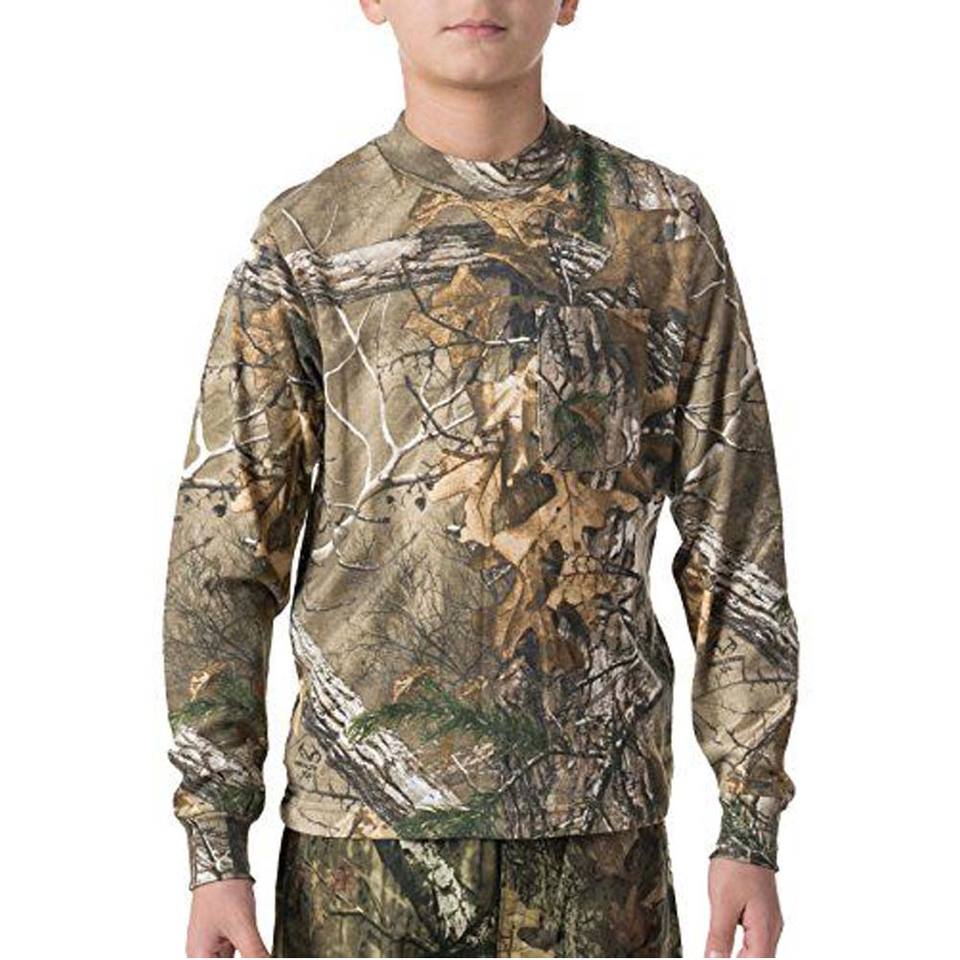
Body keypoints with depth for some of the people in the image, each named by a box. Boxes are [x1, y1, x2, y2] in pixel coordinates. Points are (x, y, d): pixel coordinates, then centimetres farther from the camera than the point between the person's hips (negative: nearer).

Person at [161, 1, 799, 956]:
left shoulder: (664, 228, 3)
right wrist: (214, 854, -5)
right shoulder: (305, 240, 1)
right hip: (364, 821, 0)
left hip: (599, 826, 1)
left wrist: (751, 826, 1)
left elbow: (735, 543, 4)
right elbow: (220, 555, 0)